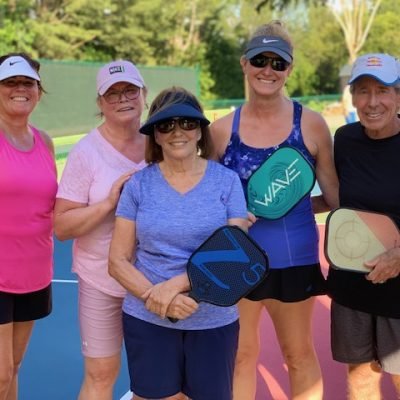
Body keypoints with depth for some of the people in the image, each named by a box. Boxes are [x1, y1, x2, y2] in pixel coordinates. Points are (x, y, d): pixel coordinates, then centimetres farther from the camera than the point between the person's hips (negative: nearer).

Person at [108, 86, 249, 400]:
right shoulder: (139, 185, -1)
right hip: (147, 321, 0)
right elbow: (118, 261, -1)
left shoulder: (227, 182, -3)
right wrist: (155, 296, -18)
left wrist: (176, 284, -18)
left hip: (215, 322, 0)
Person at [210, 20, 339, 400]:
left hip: (293, 258, -1)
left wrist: (290, 205, -12)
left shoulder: (310, 124, -7)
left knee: (299, 355, 18)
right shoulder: (222, 129, -3)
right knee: (240, 354, 15)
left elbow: (335, 198, -1)